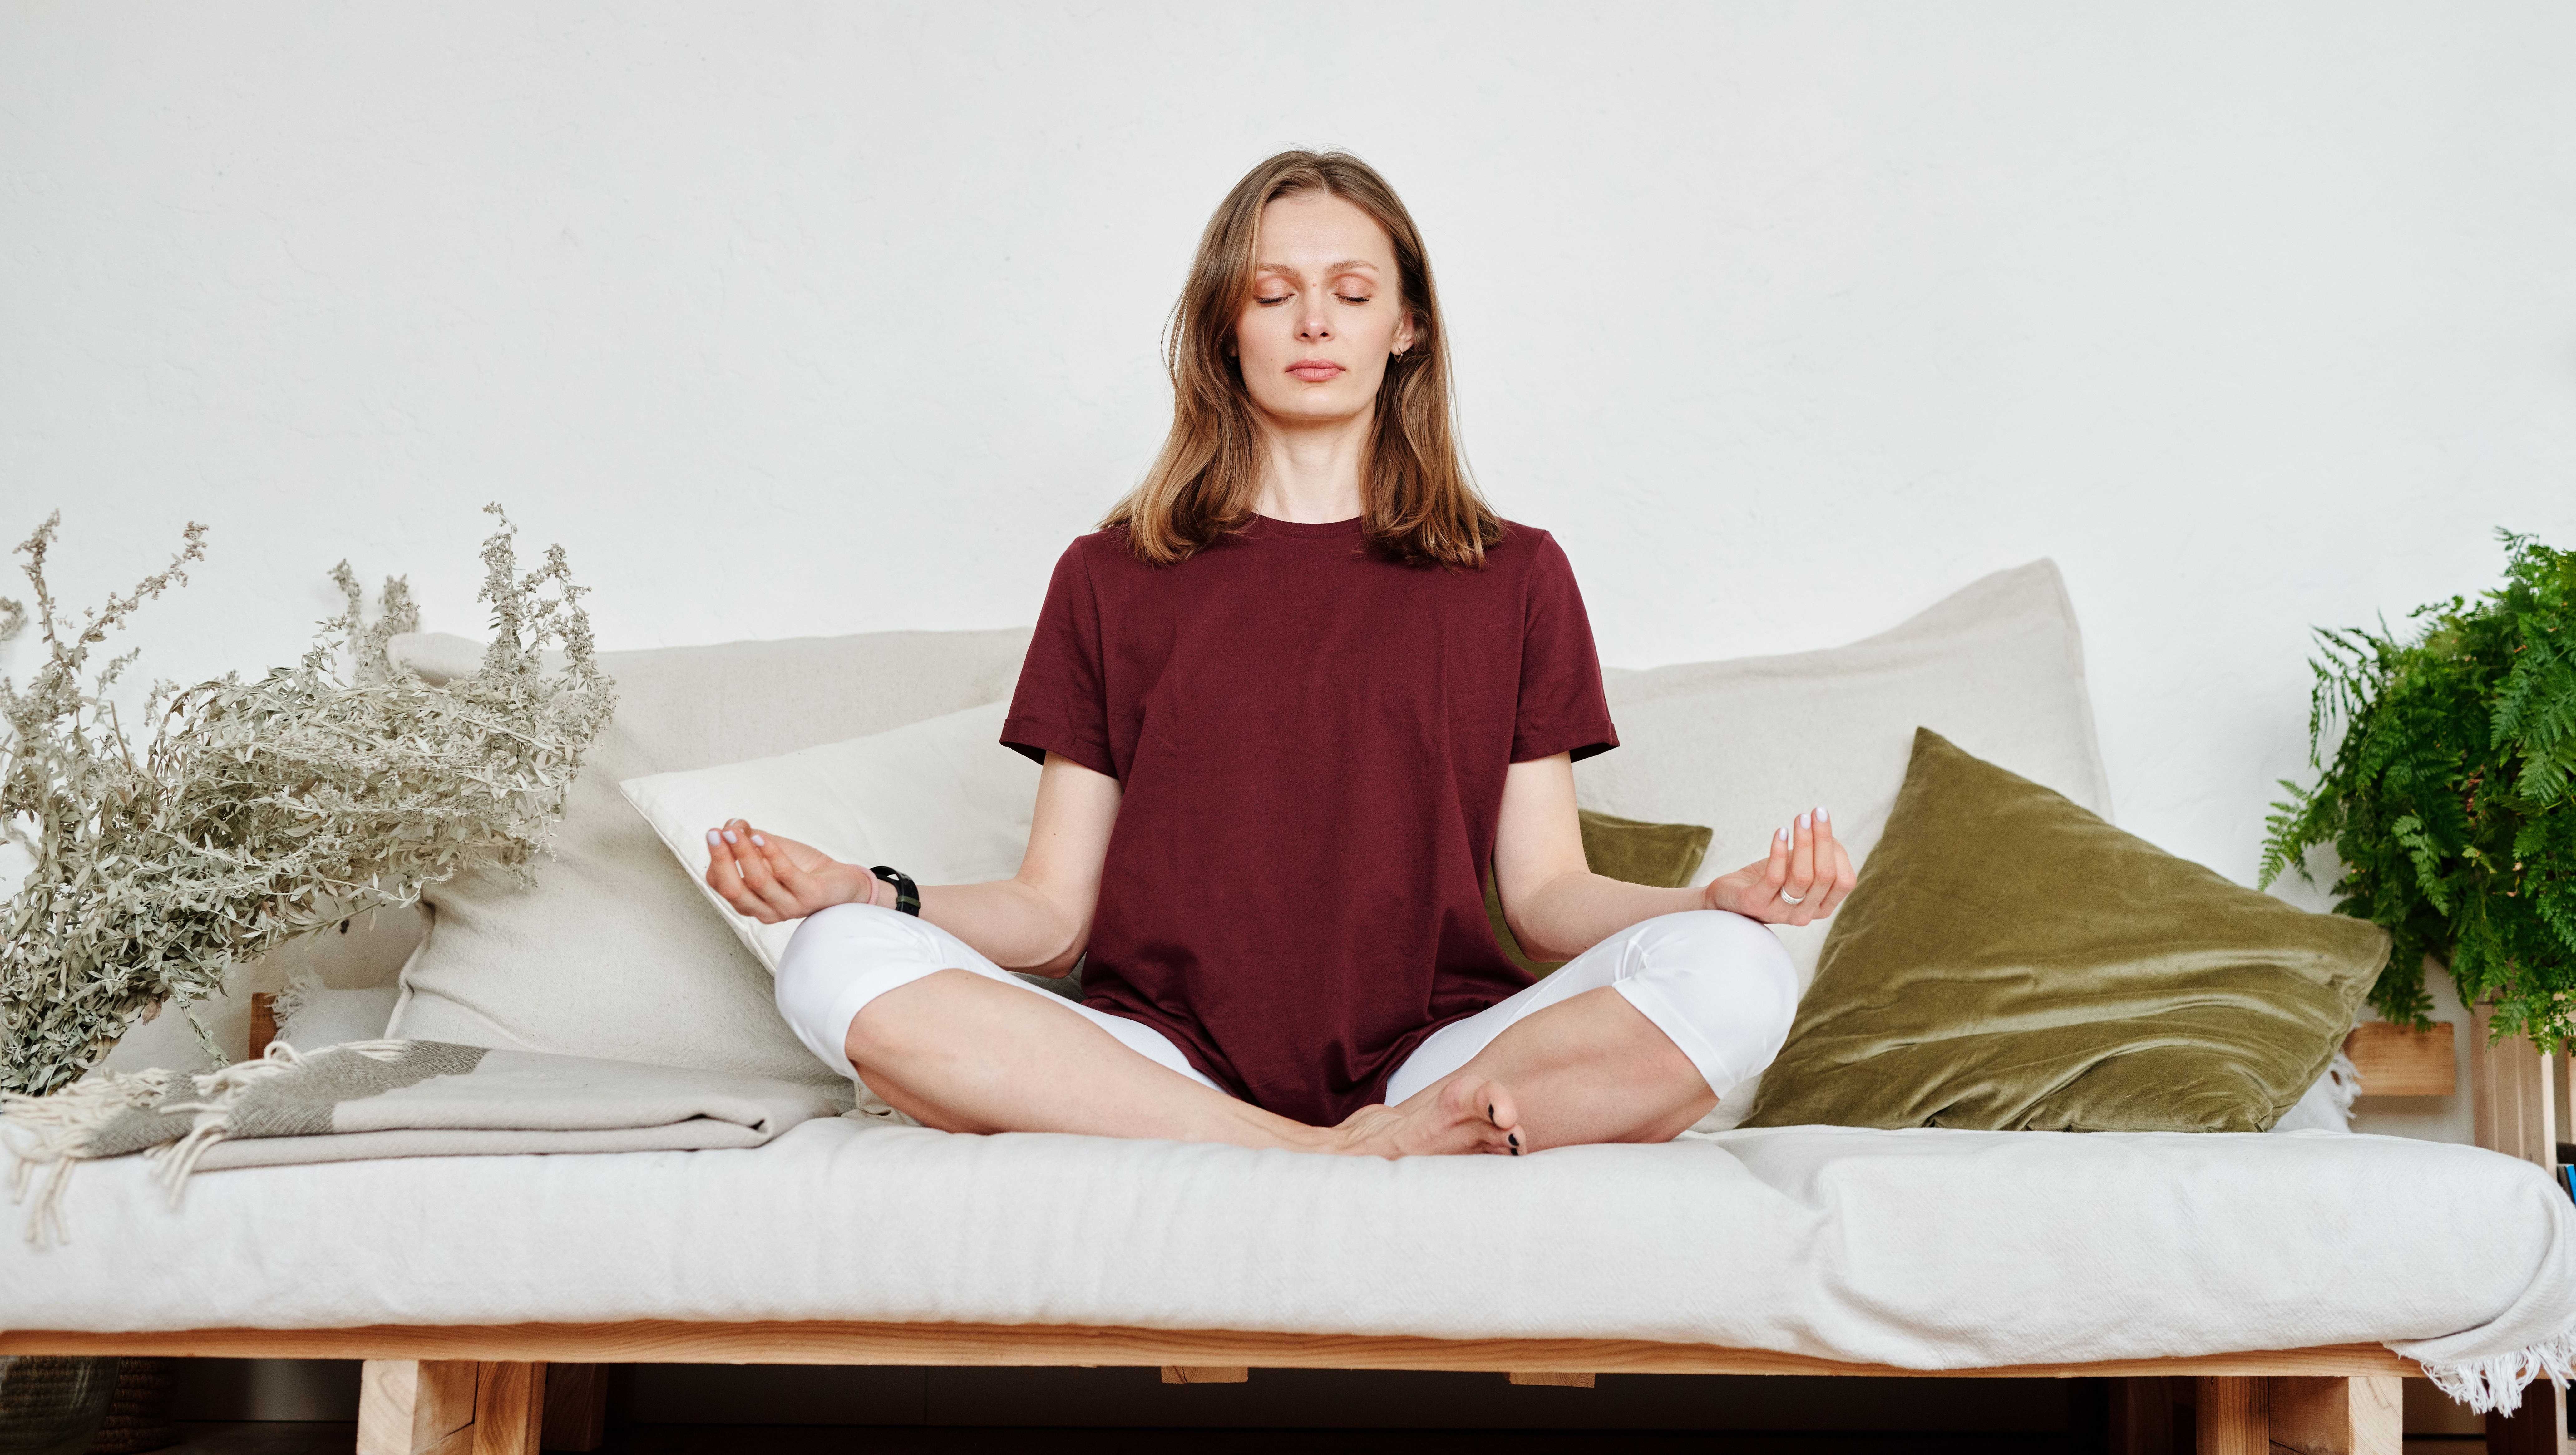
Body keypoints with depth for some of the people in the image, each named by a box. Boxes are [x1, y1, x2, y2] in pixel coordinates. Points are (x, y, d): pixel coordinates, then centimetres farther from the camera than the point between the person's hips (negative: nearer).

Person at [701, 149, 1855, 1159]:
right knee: (839, 964, -27)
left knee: (1733, 976, -27)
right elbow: (1053, 911, 9)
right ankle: (1335, 1165, -28)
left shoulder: (1515, 578, 15)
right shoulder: (1111, 579, 15)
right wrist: (862, 891, -10)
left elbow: (1548, 896, 8)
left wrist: (1723, 901, -12)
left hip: (1432, 1061, 0)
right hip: (1158, 1069, 1)